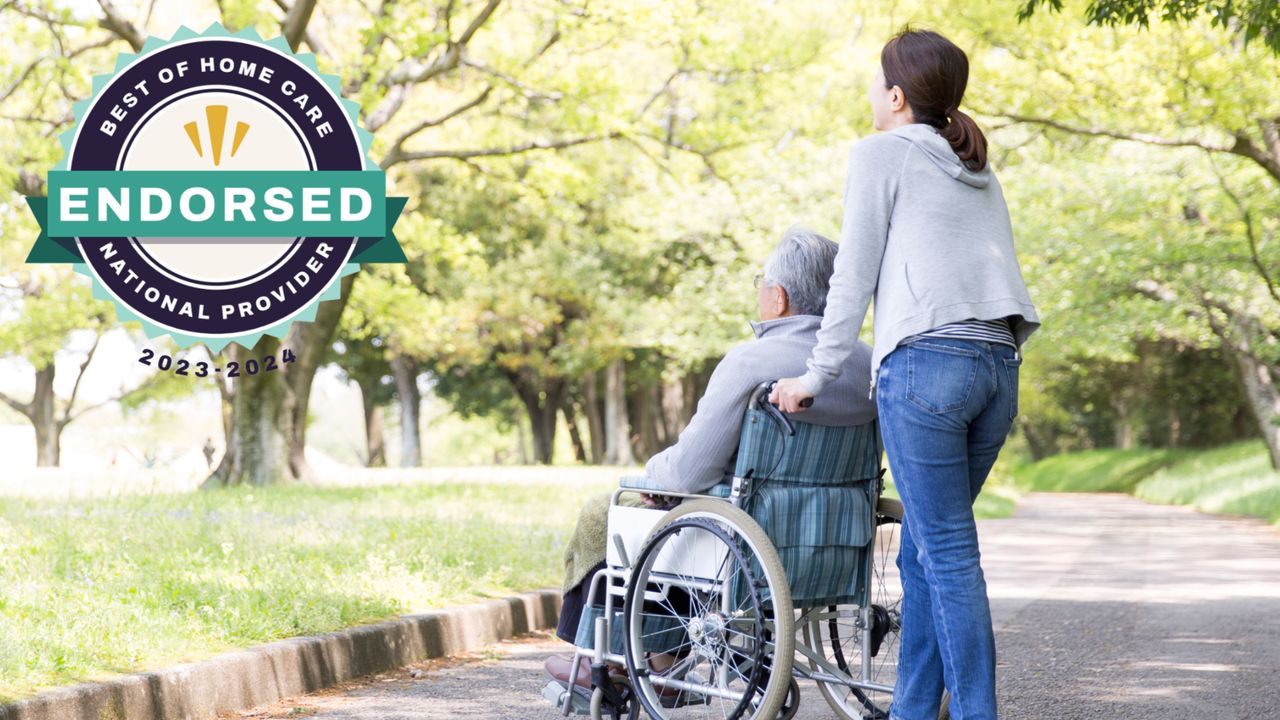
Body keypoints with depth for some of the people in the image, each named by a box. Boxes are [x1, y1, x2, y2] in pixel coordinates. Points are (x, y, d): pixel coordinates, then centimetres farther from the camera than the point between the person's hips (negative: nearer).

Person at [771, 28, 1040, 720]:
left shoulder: (881, 154, 4)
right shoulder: (979, 172, 25)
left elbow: (855, 277, 2)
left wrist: (816, 378, 8)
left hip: (928, 359, -7)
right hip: (1000, 363, 7)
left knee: (948, 554, -7)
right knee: (922, 552, 12)